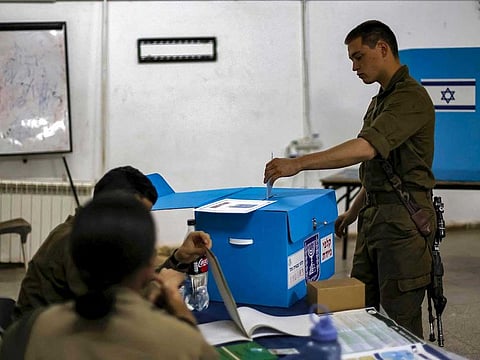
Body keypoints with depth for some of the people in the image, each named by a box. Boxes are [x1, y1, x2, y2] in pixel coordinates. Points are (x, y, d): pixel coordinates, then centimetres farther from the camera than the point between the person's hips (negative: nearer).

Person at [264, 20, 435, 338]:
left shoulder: (411, 97, -15)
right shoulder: (382, 99, 17)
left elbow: (366, 148, -29)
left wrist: (298, 164, -32)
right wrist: (354, 213, 20)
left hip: (404, 219, -10)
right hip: (374, 217, 10)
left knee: (401, 318, -4)